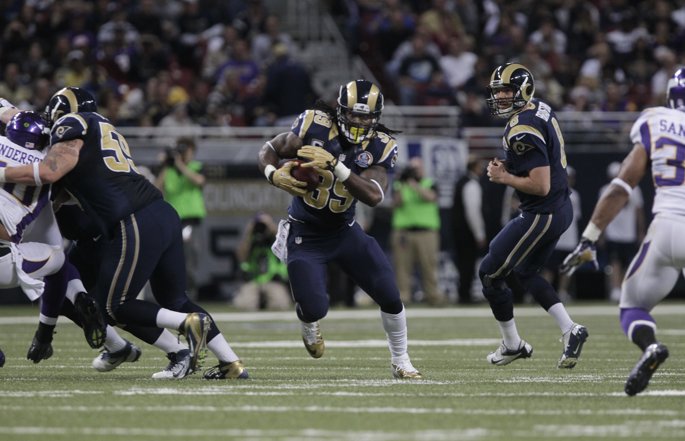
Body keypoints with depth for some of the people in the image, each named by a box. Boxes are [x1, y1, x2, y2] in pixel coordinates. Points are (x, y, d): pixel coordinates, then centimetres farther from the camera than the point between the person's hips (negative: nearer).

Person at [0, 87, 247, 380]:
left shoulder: (71, 125, 0)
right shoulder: (103, 128, 26)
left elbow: (49, 172, -13)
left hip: (136, 225, -9)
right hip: (164, 214, 9)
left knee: (113, 307, 3)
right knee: (174, 302, 19)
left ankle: (187, 324, -12)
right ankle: (232, 363, 15)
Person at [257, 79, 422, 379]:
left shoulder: (380, 147, -13)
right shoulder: (315, 126, -18)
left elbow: (374, 196, -28)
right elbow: (269, 150, -6)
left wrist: (335, 166, -38)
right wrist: (273, 174, -28)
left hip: (345, 231, 3)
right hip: (305, 235, -3)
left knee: (391, 298, -4)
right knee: (315, 308, -13)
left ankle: (400, 362, 20)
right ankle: (309, 325, 28)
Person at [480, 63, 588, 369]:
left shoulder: (523, 131, -24)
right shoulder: (541, 109, 6)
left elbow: (541, 185, -28)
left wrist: (504, 178, -14)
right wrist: (511, 167, 8)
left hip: (541, 215, -10)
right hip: (561, 209, 10)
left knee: (490, 273, 5)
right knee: (524, 272, 25)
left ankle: (512, 344, 18)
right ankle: (570, 330, 14)